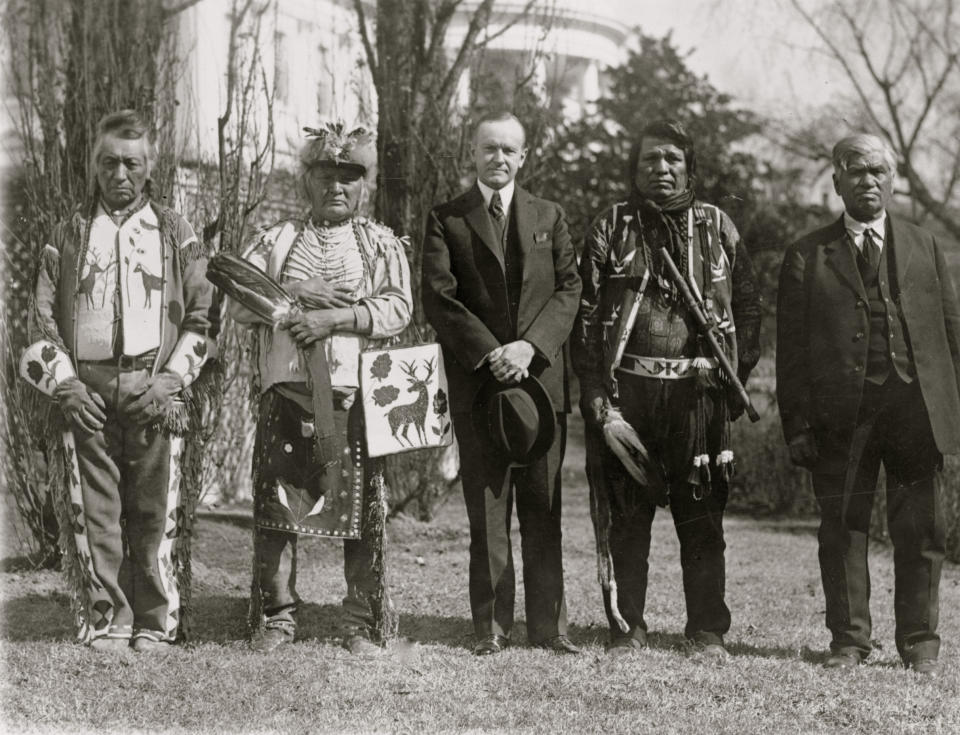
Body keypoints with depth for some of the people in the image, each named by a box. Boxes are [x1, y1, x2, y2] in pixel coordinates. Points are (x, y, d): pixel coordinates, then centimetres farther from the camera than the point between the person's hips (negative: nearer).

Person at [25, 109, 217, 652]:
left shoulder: (177, 235, 11)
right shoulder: (69, 236, 14)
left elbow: (203, 317, 7)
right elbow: (42, 318, 11)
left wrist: (172, 379, -7)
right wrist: (65, 383, -3)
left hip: (157, 394, -1)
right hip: (87, 393, 1)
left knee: (158, 512, -2)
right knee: (93, 513, 0)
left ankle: (157, 624, 6)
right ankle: (105, 622, 8)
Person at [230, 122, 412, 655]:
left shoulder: (382, 245, 11)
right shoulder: (276, 241, 14)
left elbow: (398, 309, -3)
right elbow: (240, 303, 5)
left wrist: (336, 317, -15)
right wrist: (295, 293, -11)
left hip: (356, 395, -1)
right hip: (287, 391, 1)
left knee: (362, 509, -1)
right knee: (277, 504, 2)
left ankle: (365, 622, 7)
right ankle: (277, 616, 12)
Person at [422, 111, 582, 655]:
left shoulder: (549, 217, 14)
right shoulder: (446, 220, 6)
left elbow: (570, 288, 5)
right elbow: (438, 298, -3)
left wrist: (529, 345, -10)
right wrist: (489, 353, -13)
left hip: (542, 375, 2)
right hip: (477, 381, -2)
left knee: (544, 507, 2)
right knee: (487, 509, 0)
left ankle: (549, 625, 6)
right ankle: (492, 626, 6)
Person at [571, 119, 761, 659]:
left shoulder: (718, 227, 10)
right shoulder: (610, 230, 7)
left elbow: (749, 306, 12)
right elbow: (587, 317, 2)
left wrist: (737, 377, 2)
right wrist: (599, 401, -7)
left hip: (699, 392, 0)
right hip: (628, 391, 0)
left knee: (702, 515, 3)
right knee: (625, 516, 3)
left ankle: (709, 632, 11)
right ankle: (627, 629, 12)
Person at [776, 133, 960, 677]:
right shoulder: (808, 256, 8)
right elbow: (792, 347, 4)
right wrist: (797, 423, -4)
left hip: (916, 405, 1)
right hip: (840, 412, -1)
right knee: (842, 528, 3)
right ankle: (849, 640, 14)